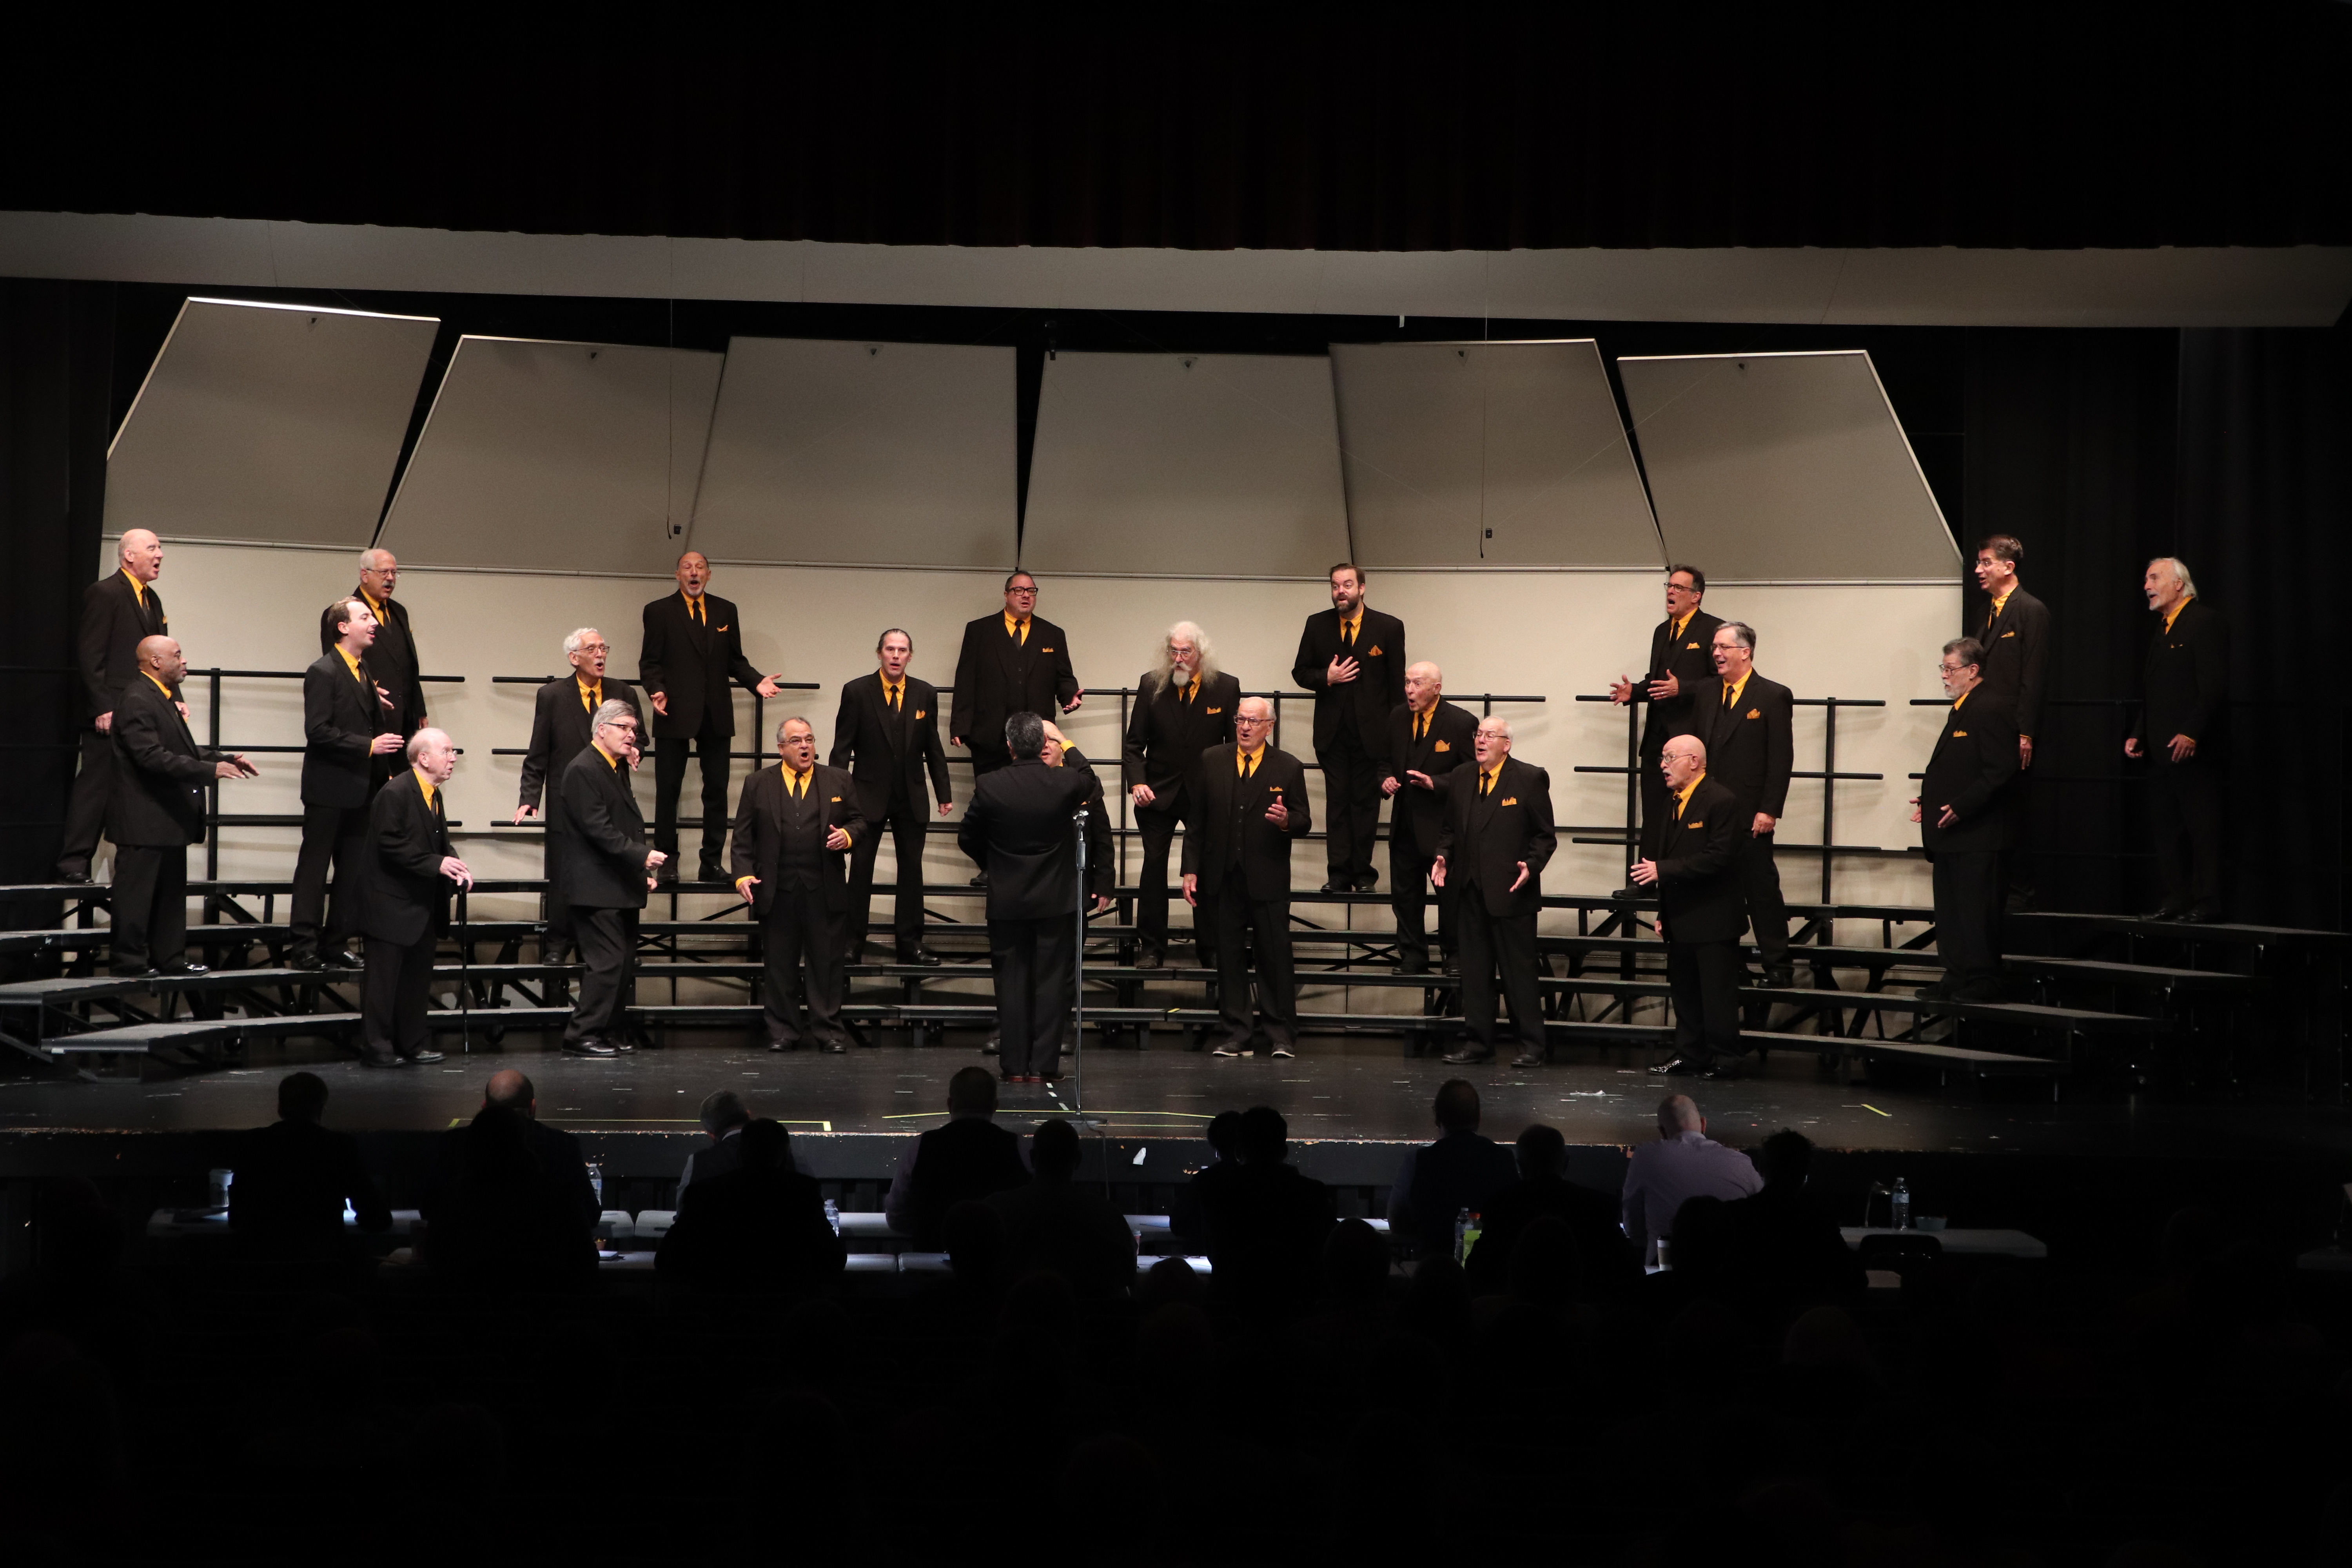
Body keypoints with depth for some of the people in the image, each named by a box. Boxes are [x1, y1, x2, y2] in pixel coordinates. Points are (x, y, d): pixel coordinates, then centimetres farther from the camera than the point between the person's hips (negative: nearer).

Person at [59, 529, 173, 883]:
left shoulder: (152, 600, 19)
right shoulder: (104, 593, -7)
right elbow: (90, 656, -12)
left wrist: (174, 699, 10)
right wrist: (102, 707, -17)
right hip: (111, 716, -8)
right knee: (96, 786, -6)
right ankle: (73, 864, -3)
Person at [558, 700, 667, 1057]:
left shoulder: (618, 770, 19)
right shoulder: (583, 770, -12)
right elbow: (598, 829, -20)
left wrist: (643, 872, 15)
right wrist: (642, 856, -25)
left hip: (622, 887, 10)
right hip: (597, 888, -10)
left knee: (624, 961, 10)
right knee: (607, 961, -11)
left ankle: (609, 1030, 18)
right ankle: (582, 1035, -6)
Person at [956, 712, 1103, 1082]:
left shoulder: (990, 786, -11)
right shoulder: (1066, 782, -10)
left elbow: (967, 839, 1)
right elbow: (1094, 788, 16)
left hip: (1007, 900, 0)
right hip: (1056, 899, 0)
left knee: (1011, 982, 7)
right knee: (1051, 982, 4)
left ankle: (1015, 1066, 8)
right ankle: (1044, 1066, 3)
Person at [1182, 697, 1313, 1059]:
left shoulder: (1288, 768, 2)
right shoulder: (1211, 762, 7)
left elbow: (1304, 822, 3)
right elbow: (1196, 821, 8)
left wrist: (1287, 821, -21)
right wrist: (1191, 869, 3)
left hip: (1268, 880, -2)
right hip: (1222, 878, 2)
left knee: (1275, 955, 0)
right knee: (1229, 955, 5)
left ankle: (1280, 1034, 8)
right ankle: (1237, 1032, 13)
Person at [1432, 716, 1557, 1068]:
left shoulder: (1529, 779, -2)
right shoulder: (1460, 781, 13)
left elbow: (1545, 836, -2)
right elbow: (1449, 829, 19)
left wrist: (1532, 866, -17)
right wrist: (1443, 856, 0)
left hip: (1510, 893, -5)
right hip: (1470, 891, 5)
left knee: (1519, 970, -2)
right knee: (1475, 970, 9)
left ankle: (1531, 1045, 4)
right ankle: (1479, 1042, 17)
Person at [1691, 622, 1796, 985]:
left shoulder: (1774, 697, -4)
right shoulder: (1706, 694, 13)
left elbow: (1782, 759, -8)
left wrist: (1769, 810, -13)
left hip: (1751, 818, -5)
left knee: (1762, 891, 0)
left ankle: (1777, 965, 7)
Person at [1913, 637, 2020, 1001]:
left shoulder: (1991, 710, -14)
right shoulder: (1959, 711, 19)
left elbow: (2001, 771, -21)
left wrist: (1961, 807, -24)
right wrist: (1929, 801, 12)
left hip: (1976, 835, -11)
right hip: (1951, 834, 11)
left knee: (1976, 911, -6)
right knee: (1949, 912, 13)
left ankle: (1982, 983, 0)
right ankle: (1957, 977, 19)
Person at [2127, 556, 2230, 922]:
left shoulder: (2206, 621, -8)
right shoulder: (2162, 632, 20)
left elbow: (2214, 685, -17)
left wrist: (2191, 734, -23)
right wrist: (2138, 734, 11)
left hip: (2193, 750, -9)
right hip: (2161, 750, 9)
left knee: (2202, 827, -7)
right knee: (2166, 827, 9)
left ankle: (2207, 902, -5)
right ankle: (2175, 899, 13)